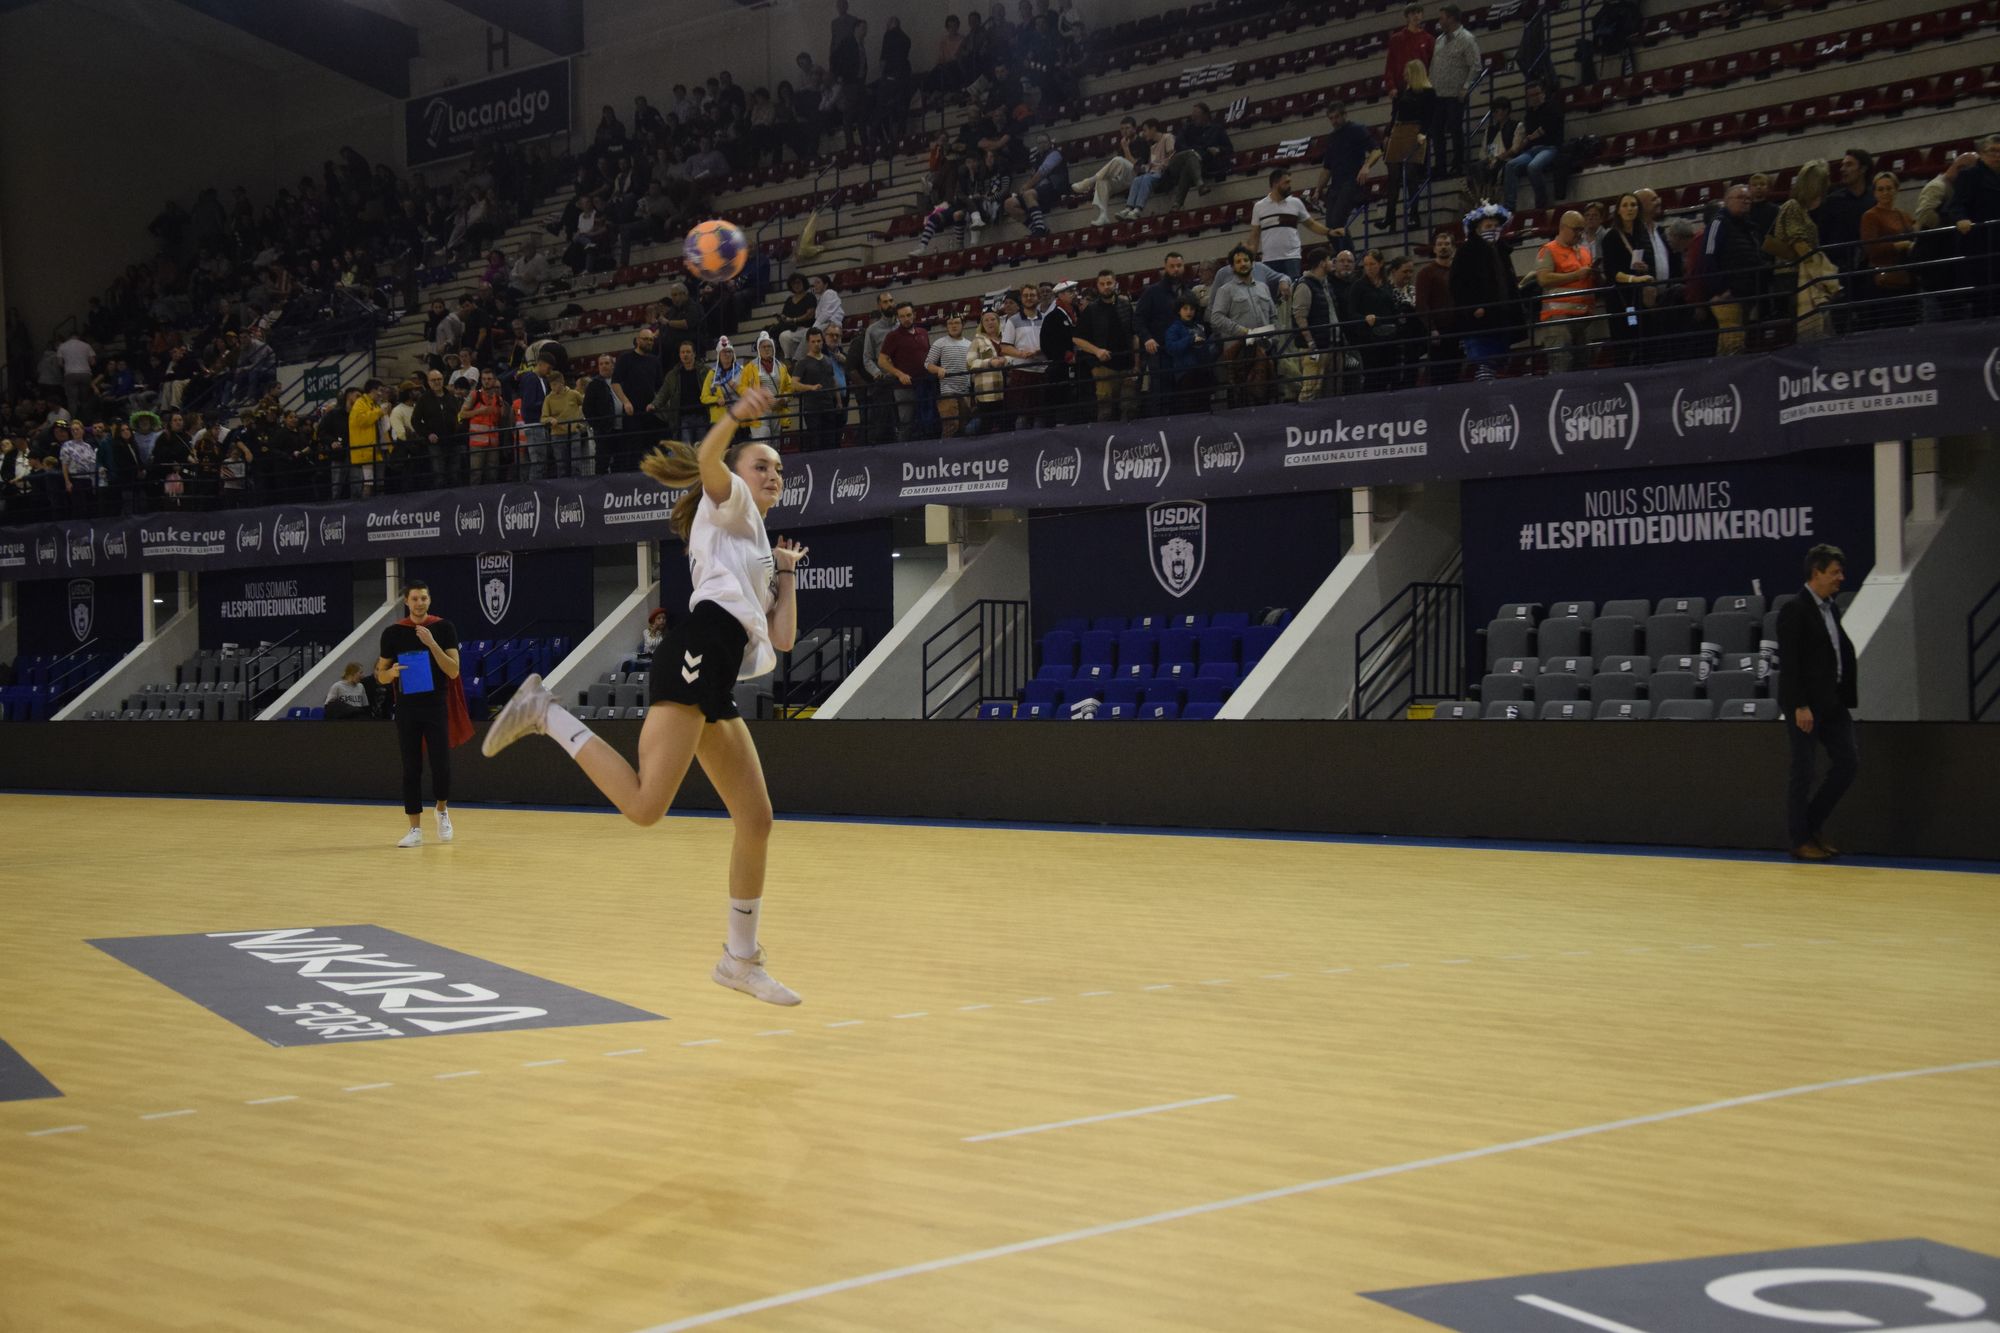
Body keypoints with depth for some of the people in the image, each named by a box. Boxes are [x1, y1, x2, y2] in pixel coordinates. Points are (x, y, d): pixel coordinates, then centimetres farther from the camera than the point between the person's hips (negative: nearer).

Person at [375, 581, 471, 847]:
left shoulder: (443, 628, -2)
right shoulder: (393, 633, 2)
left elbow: (453, 671, -9)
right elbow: (380, 677, 7)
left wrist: (432, 643, -19)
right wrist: (392, 672, -16)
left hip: (436, 706, -1)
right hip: (406, 708, 1)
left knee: (441, 765, -5)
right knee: (411, 769, 2)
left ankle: (443, 811, 23)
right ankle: (415, 829, 7)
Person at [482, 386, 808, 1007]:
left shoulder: (760, 547, 34)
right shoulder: (728, 505, 13)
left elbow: (782, 640, 27)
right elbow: (707, 458, -12)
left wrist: (787, 574, 26)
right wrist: (736, 415, -28)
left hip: (718, 686, 9)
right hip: (696, 655, -9)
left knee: (756, 822, 8)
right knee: (645, 805, -24)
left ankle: (741, 959, 17)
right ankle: (545, 712, -7)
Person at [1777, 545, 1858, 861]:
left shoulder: (1831, 609, 14)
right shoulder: (1795, 610, -12)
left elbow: (1843, 653, 17)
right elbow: (1788, 662, -16)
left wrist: (1849, 694, 10)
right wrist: (1800, 706, -20)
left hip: (1833, 702, 8)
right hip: (1806, 704, -8)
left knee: (1848, 762, 6)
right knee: (1803, 772, 0)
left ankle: (1810, 826, 18)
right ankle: (1798, 839, 10)